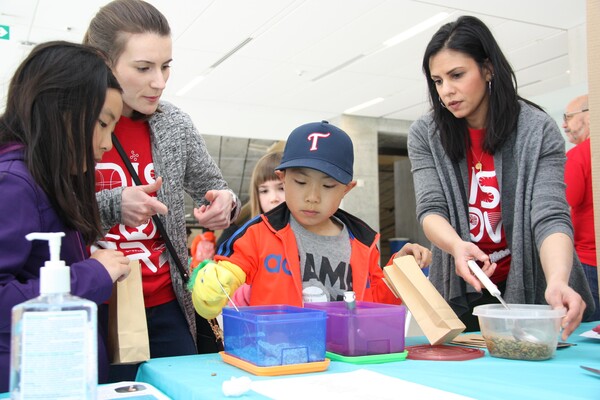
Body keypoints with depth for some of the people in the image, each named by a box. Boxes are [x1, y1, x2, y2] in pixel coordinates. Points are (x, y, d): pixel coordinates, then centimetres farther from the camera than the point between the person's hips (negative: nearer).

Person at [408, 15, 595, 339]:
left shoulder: (538, 131, -12)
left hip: (531, 290, -1)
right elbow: (430, 209, -12)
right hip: (460, 295, 2)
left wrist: (557, 280, -40)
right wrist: (457, 246, -35)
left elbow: (550, 216, -20)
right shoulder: (424, 136, -5)